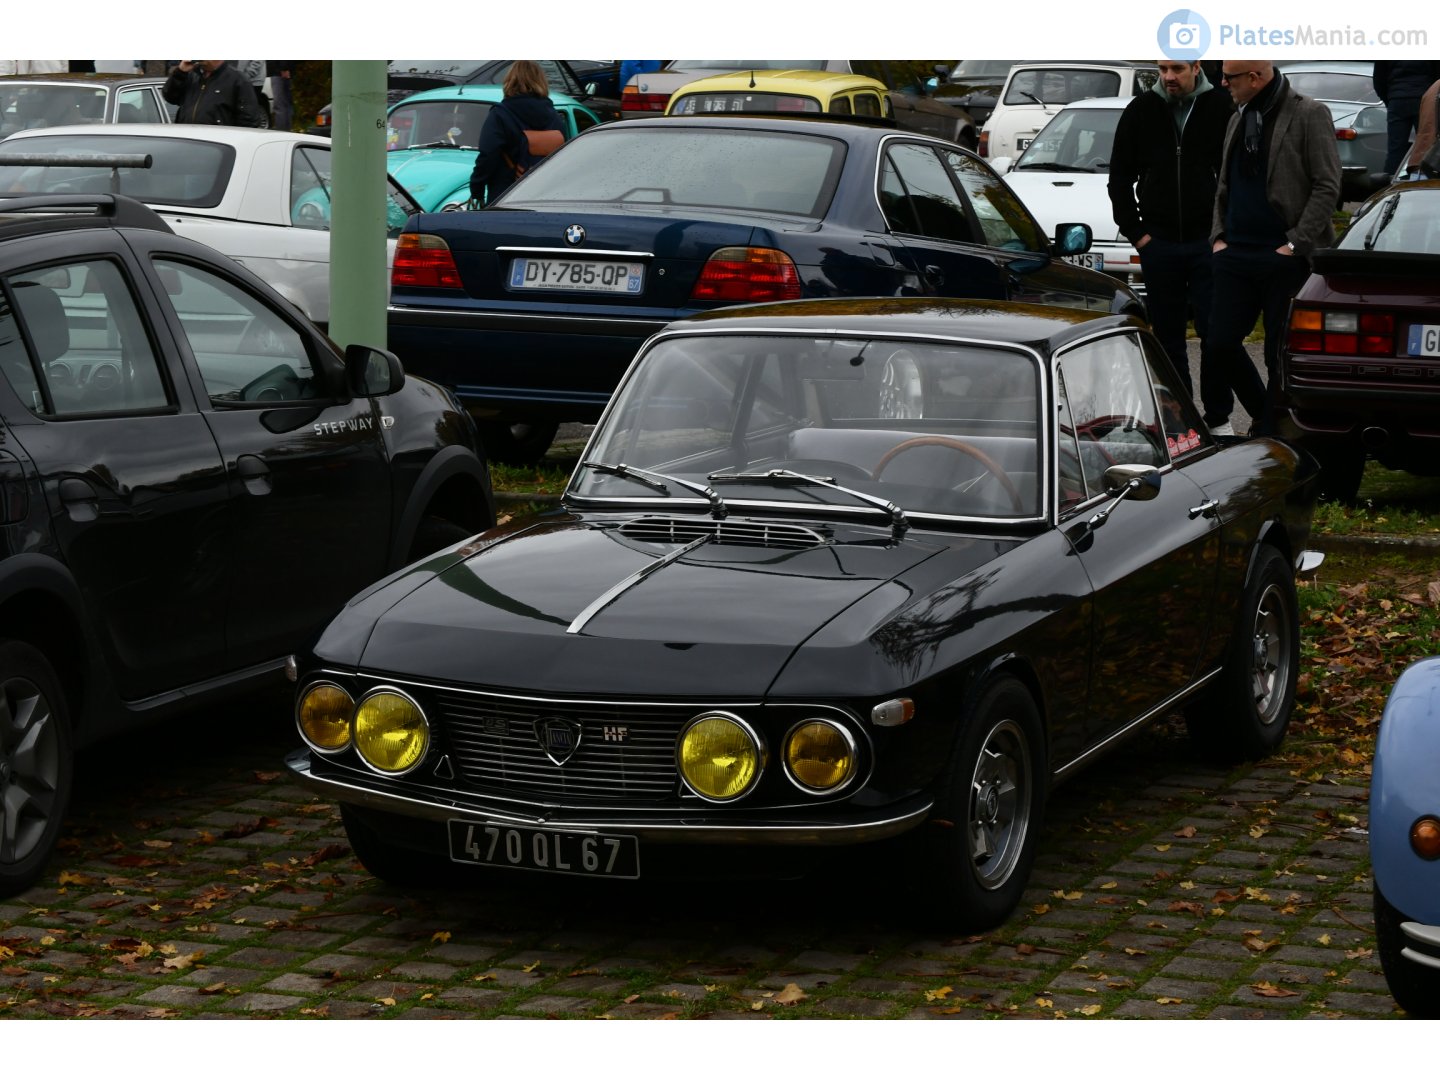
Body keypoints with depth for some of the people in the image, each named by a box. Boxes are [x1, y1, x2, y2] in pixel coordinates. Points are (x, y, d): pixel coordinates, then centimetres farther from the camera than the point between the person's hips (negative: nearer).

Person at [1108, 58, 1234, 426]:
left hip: (1207, 242, -2)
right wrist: (1134, 231, 2)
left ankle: (1217, 416, 5)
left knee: (1214, 334, -4)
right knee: (1168, 337, 7)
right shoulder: (1141, 110, 3)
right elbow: (1119, 178, 9)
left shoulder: (1222, 108, -3)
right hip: (1158, 242, 2)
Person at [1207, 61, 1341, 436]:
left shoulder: (1309, 114, -7)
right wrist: (1218, 236, 9)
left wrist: (1296, 243, -13)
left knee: (1280, 353, 0)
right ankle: (1266, 416, 23)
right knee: (1221, 342, 4)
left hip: (1284, 257, -7)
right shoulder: (1238, 119, 15)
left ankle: (1269, 433, 9)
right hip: (1236, 253, 7)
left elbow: (1327, 187, -10)